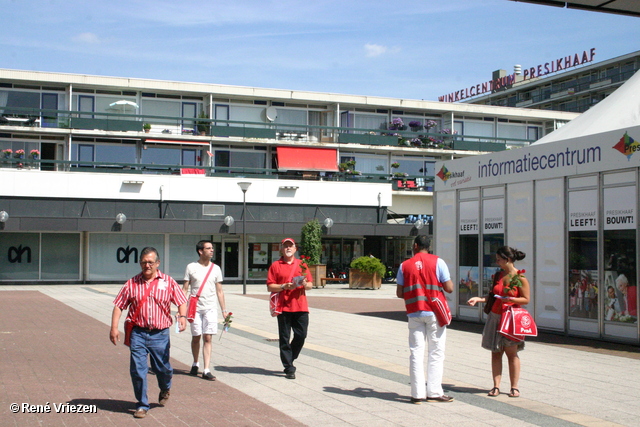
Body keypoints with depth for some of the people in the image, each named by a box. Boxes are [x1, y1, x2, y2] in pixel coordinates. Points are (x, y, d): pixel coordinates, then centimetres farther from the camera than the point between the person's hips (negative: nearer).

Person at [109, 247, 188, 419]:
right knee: (137, 370, -3)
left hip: (160, 334, 0)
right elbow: (118, 305, 6)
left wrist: (182, 316, -17)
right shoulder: (132, 284, 5)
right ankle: (142, 406, 12)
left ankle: (165, 389, 42)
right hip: (138, 333, 0)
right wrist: (114, 327, -3)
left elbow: (181, 302, 2)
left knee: (163, 368, 8)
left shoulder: (168, 282, 4)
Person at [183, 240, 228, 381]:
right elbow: (185, 289, 3)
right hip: (195, 308, -1)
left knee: (207, 338, -4)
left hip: (211, 309, 1)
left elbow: (219, 291, 11)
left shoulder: (216, 268, 7)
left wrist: (224, 310, 8)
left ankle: (206, 370, -5)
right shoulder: (191, 267, 1)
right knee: (196, 337, 8)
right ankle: (195, 364, 31)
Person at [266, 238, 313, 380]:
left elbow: (310, 285, 14)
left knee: (301, 335, 2)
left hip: (301, 307, 3)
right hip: (283, 307, -3)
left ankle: (289, 360, 24)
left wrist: (305, 284, -8)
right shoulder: (275, 265, 5)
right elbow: (270, 287, 0)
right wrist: (284, 286, -15)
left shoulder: (301, 264, 14)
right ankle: (289, 368, 7)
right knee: (285, 338, 0)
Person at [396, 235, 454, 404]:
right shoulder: (437, 262, -3)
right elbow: (449, 288, -6)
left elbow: (399, 293, 4)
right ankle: (434, 392, 5)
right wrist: (444, 283, 16)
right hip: (435, 313, -2)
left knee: (416, 353, 5)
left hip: (414, 313, 2)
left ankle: (417, 393, 4)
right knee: (436, 352, 5)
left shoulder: (405, 265, 3)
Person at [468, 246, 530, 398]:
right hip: (495, 317, 5)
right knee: (496, 352, 3)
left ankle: (514, 387, 9)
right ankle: (496, 386, 6)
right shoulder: (498, 275, 9)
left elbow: (526, 300, -5)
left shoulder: (521, 278, -7)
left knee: (511, 352, 0)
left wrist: (510, 299, -21)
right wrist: (478, 299, 2)